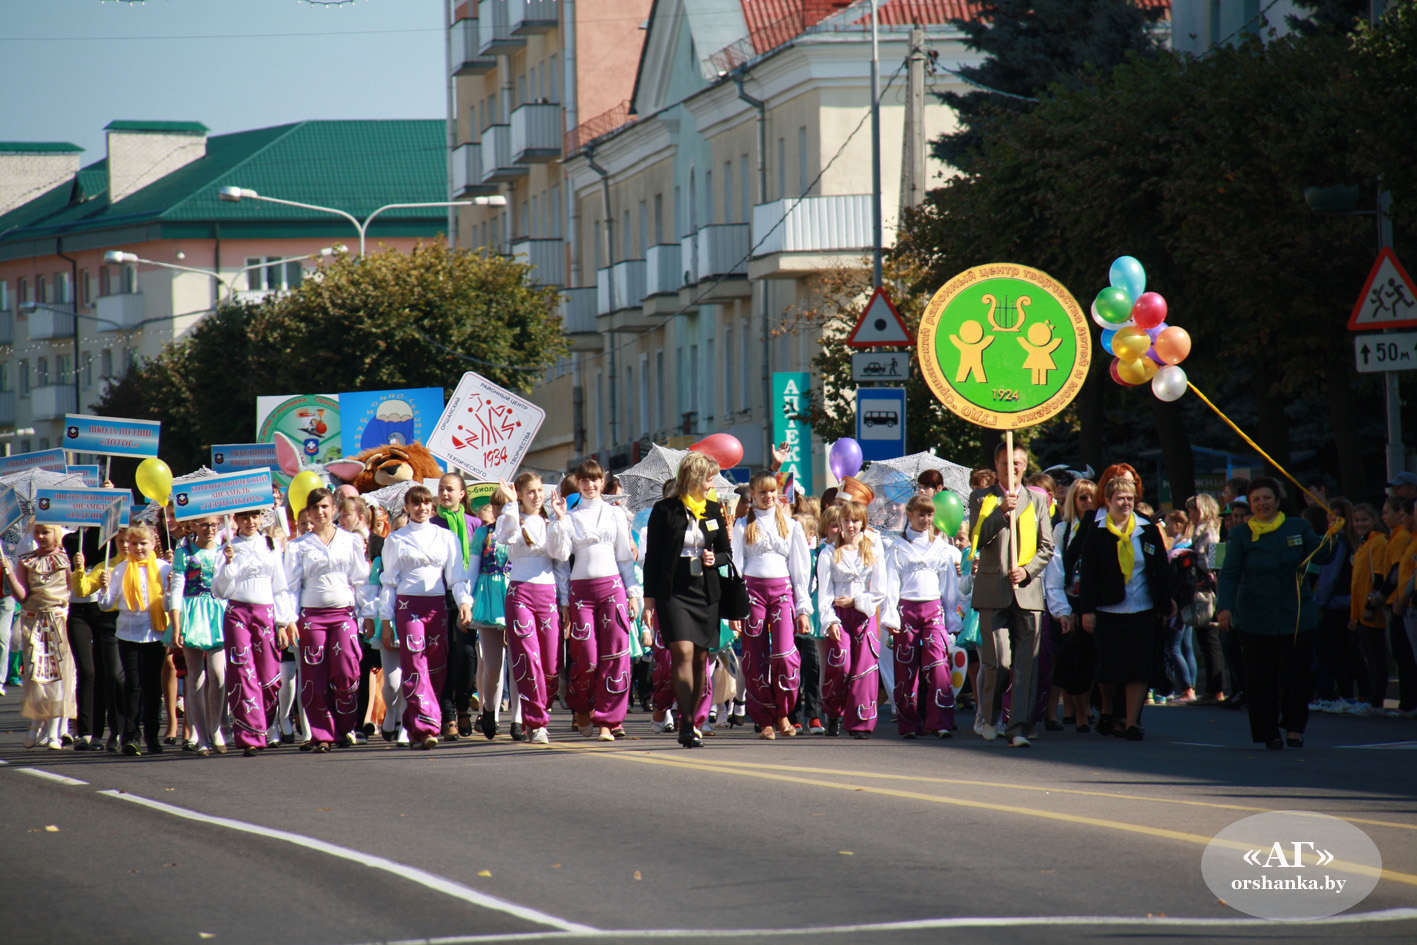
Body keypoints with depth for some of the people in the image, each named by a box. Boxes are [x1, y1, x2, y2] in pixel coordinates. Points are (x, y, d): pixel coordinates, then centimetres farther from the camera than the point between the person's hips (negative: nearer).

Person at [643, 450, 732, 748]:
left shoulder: (713, 509, 12)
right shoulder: (665, 510, -2)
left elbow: (727, 551, 18)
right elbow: (652, 555, 0)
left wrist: (714, 559, -5)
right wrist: (649, 595, -4)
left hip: (706, 591, 5)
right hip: (674, 590, -5)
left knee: (701, 658, 4)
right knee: (683, 652, -16)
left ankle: (692, 721, 13)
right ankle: (686, 725, -21)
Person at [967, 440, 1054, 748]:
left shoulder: (1036, 500, 14)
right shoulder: (981, 499, 9)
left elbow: (1046, 547, 11)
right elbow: (977, 540, -4)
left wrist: (1027, 570, -7)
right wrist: (1002, 512, -17)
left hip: (1027, 590, 2)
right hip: (993, 591, -2)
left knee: (1026, 664, -5)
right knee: (996, 661, -5)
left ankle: (1020, 727, -3)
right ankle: (990, 719, 16)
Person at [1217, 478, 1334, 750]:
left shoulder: (1297, 528, 7)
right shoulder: (1240, 536, 4)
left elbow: (1320, 556, 5)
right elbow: (1229, 574, -2)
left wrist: (1331, 540, -17)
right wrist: (1225, 607, -16)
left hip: (1297, 615, 0)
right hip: (1256, 620, 0)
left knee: (1297, 673, -4)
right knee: (1261, 676, 0)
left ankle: (1294, 727, 11)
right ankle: (1269, 732, 11)